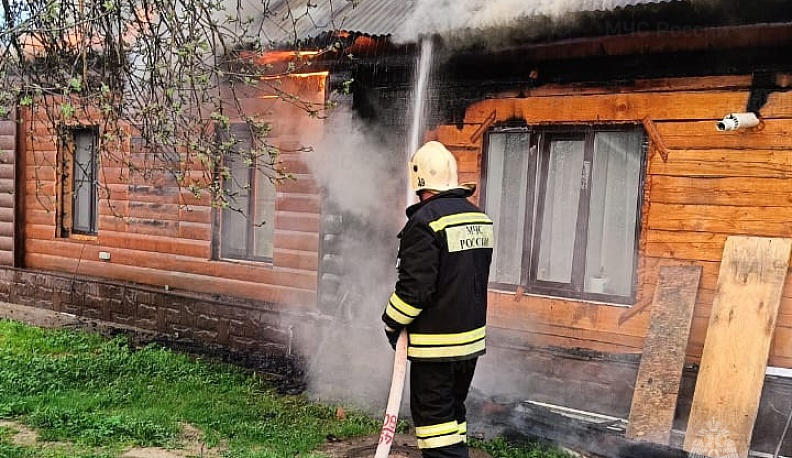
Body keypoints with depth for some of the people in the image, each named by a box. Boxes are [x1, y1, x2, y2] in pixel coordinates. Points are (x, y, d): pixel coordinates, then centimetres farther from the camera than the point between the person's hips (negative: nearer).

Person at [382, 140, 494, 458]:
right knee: (453, 411, 21)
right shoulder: (480, 218, 6)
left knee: (434, 415, 3)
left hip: (435, 343, -8)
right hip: (472, 337, 8)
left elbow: (414, 286, -20)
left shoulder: (425, 219, -19)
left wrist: (392, 322, -5)